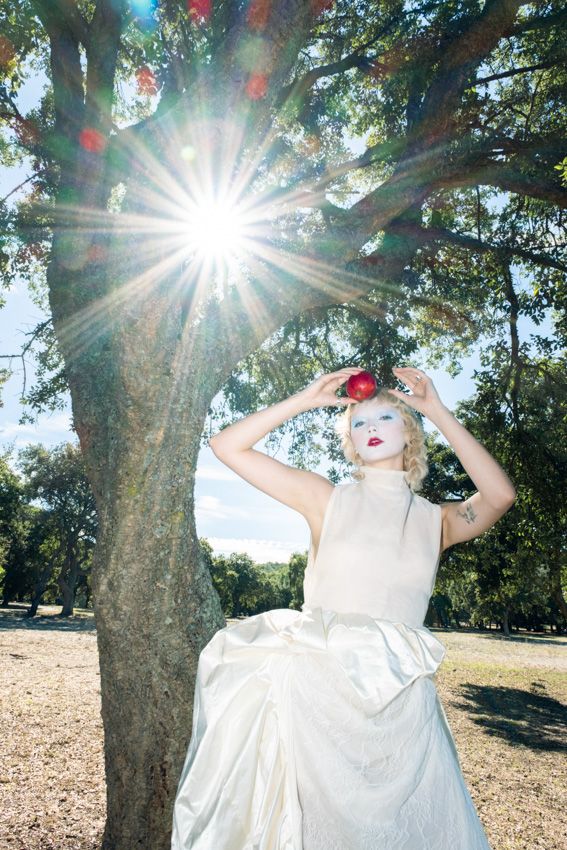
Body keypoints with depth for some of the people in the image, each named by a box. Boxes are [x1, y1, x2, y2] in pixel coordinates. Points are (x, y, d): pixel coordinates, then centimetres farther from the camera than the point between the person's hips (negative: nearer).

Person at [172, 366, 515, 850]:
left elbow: (500, 495, -12)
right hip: (316, 681, -1)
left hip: (398, 696, 2)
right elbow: (227, 446, 1)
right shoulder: (326, 499, 4)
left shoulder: (435, 520, 9)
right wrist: (304, 400, -2)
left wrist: (439, 413, -6)